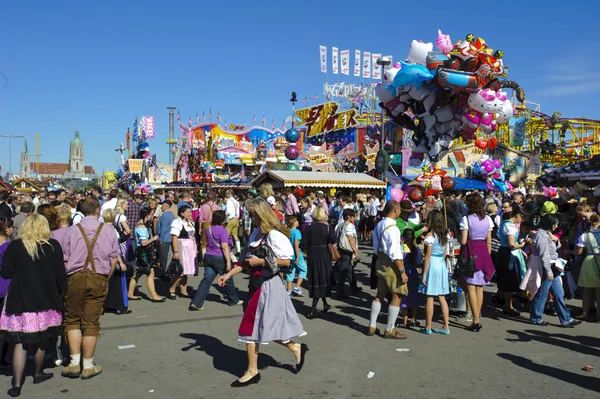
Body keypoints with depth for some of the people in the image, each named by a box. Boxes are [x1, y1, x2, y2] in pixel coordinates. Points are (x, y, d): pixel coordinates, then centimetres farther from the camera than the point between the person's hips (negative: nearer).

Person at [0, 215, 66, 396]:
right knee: (41, 340, 17)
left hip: (21, 302, -1)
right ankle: (38, 374, 34)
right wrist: (62, 290, 14)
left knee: (20, 342, 6)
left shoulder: (15, 247, -5)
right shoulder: (53, 246, -5)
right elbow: (60, 274, -2)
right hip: (46, 301, 1)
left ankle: (17, 384, 3)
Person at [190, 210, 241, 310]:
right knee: (228, 280, 11)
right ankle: (234, 300, 27)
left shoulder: (209, 229, 11)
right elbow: (224, 247, -19)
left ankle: (196, 303, -6)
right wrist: (228, 261, -19)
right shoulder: (222, 230, -14)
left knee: (207, 279, 3)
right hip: (220, 258, -6)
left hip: (208, 257, 7)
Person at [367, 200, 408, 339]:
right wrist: (402, 272, -21)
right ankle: (390, 330, 6)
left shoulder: (379, 225, 8)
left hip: (380, 262, 9)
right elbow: (395, 253, -23)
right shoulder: (392, 228, -20)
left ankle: (372, 327, 22)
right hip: (391, 264, -9)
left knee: (380, 294, 17)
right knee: (397, 296, 1)